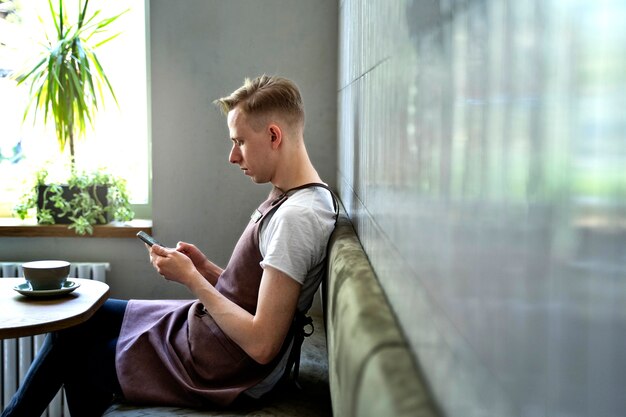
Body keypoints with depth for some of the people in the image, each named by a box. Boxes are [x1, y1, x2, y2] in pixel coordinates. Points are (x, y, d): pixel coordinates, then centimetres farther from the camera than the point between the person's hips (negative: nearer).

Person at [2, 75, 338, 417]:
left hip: (219, 368, -9)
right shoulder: (289, 199, 3)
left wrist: (191, 278, -20)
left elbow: (261, 345, -30)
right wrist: (206, 269, -5)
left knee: (78, 359, 10)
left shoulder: (296, 215, -28)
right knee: (79, 320, 19)